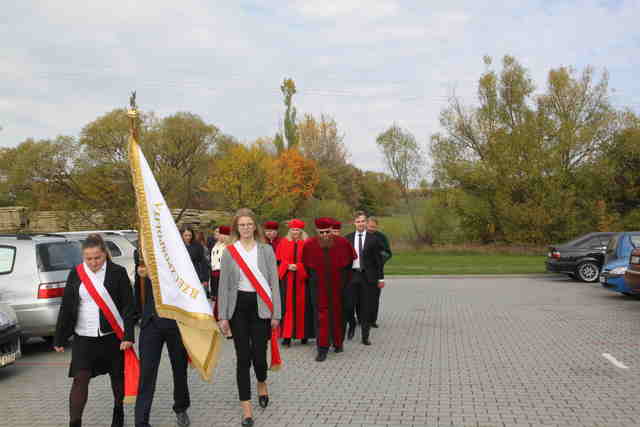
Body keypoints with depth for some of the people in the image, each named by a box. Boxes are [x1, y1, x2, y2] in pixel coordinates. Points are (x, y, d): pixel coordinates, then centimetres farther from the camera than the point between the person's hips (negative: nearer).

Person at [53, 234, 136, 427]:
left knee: (117, 376, 12)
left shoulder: (118, 273, -6)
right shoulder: (76, 274, 1)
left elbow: (128, 306, -6)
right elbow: (66, 308, 5)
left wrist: (128, 336, -12)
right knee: (80, 379, -6)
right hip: (84, 337, 1)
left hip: (113, 335, -1)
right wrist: (59, 339, 6)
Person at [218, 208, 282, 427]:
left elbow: (274, 283, 2)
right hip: (238, 307, 0)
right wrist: (223, 316, -1)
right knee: (243, 357, 0)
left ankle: (262, 383, 35)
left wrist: (275, 314, -1)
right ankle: (246, 407, 10)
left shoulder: (266, 250, 2)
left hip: (260, 306, 0)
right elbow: (223, 285, 3)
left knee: (259, 354, -1)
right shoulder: (229, 251, 2)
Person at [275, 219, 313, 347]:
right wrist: (288, 266, -11)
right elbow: (280, 260, 6)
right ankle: (287, 336, -3)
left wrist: (298, 266, -15)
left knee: (302, 306, 3)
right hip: (287, 279, 1)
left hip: (302, 278, -1)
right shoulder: (283, 242, 9)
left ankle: (304, 335, 12)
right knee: (287, 306, -3)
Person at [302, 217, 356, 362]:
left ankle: (338, 343, 30)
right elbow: (305, 264, 8)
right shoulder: (309, 245, -13)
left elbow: (350, 259, 8)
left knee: (338, 313, 12)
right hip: (319, 286, -1)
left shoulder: (341, 243, -13)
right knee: (321, 314, -5)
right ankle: (322, 348, -2)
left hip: (337, 285, 1)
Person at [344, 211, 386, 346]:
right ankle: (352, 324, 26)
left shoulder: (373, 239, 1)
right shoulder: (348, 238, 7)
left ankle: (365, 336, 13)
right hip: (351, 275, 1)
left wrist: (380, 278, 0)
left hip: (368, 276, -1)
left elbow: (378, 259, 2)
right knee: (349, 305, -4)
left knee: (366, 307, 4)